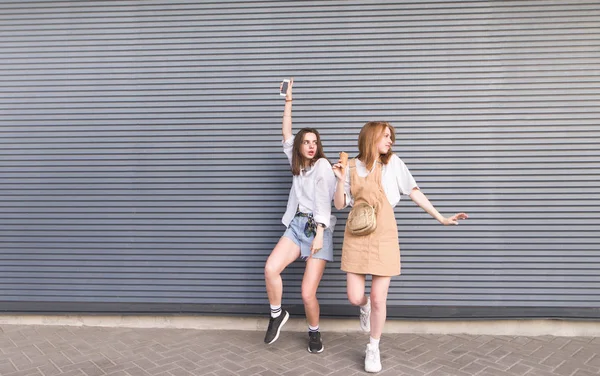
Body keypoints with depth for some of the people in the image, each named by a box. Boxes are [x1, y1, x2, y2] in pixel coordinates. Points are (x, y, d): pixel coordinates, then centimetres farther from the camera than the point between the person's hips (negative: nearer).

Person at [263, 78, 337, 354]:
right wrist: (288, 101, 9)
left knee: (308, 293, -9)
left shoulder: (322, 165, -4)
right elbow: (286, 134, 12)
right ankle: (277, 314, 4)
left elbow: (322, 201, -12)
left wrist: (319, 235, -19)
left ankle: (314, 332, 20)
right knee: (270, 269, -22)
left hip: (318, 229, -5)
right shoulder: (297, 164, 15)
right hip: (296, 226, 5)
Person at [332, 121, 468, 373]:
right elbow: (339, 205, 3)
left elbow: (414, 192, 4)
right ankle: (365, 307, 38)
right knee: (355, 298, -2)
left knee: (378, 298, 0)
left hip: (384, 238, 0)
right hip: (356, 237, 1)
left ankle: (373, 349, 23)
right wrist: (341, 179, -13)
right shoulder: (351, 167, 3)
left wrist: (441, 218, 2)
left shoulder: (393, 163, 3)